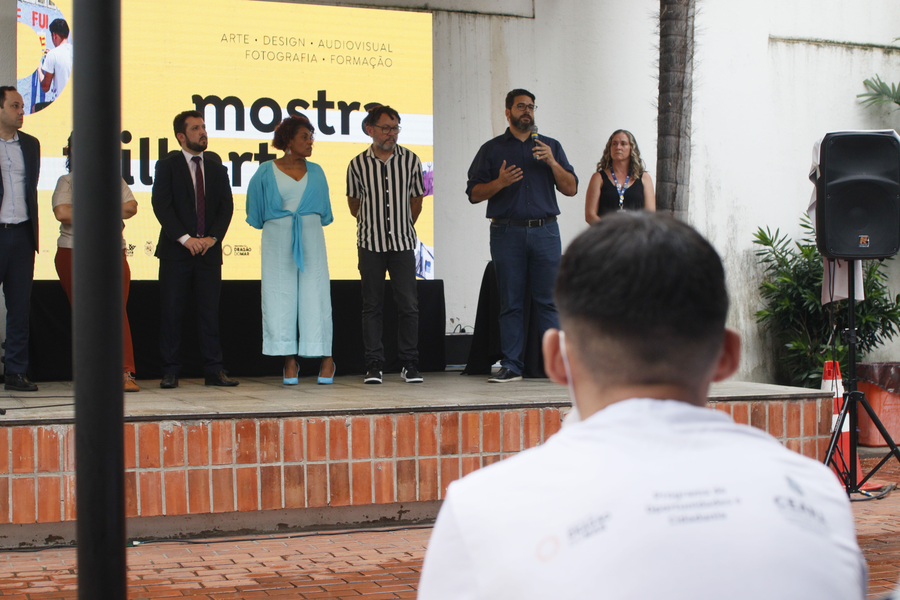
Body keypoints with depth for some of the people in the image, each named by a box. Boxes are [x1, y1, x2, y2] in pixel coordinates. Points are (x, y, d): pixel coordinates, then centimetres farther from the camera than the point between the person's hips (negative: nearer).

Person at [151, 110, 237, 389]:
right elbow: (161, 205, -7)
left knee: (210, 313, 3)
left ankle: (214, 371, 7)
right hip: (176, 251, -2)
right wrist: (185, 238, -16)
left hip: (209, 251, 3)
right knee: (171, 313, -1)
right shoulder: (167, 166, 2)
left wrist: (213, 237, -8)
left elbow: (226, 206, 7)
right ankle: (170, 372, 6)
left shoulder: (217, 167, 12)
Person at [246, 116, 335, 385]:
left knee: (315, 294, -1)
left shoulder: (315, 171, 10)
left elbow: (325, 213, 18)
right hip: (277, 240, -1)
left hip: (311, 238, 1)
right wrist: (281, 224, 10)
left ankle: (326, 357, 5)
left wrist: (305, 222, 10)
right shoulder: (266, 172, 2)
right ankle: (289, 360, 5)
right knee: (280, 296, -1)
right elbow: (255, 215, 9)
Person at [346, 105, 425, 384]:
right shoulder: (358, 164, 0)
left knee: (409, 304, -3)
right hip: (370, 244, 0)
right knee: (372, 305, 3)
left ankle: (410, 364, 6)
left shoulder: (410, 160, 2)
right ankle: (374, 364, 8)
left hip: (403, 242, 1)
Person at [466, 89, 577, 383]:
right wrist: (500, 182, -11)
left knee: (549, 300, -4)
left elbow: (571, 188, 10)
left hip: (545, 231, 1)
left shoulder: (551, 146, 16)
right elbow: (474, 193, 7)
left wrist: (552, 163, -5)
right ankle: (511, 365, 5)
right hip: (507, 233, -1)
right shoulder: (492, 149, 12)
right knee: (510, 302, 0)